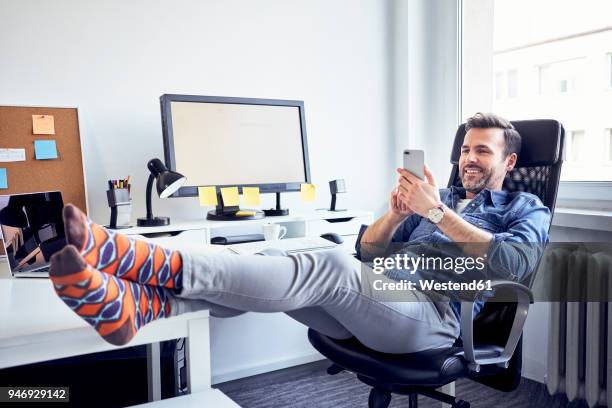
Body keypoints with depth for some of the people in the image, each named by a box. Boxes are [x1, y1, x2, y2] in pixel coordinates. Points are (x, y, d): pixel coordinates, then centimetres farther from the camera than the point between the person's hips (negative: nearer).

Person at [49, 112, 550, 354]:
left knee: (331, 267, -35)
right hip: (377, 297, 6)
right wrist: (397, 213, -1)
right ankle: (124, 303, -39)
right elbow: (367, 248, 19)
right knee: (268, 264, -20)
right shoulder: (440, 196, 30)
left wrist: (436, 212, -11)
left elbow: (513, 263, -9)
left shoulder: (526, 210, 17)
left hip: (433, 310, -5)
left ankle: (148, 263, -45)